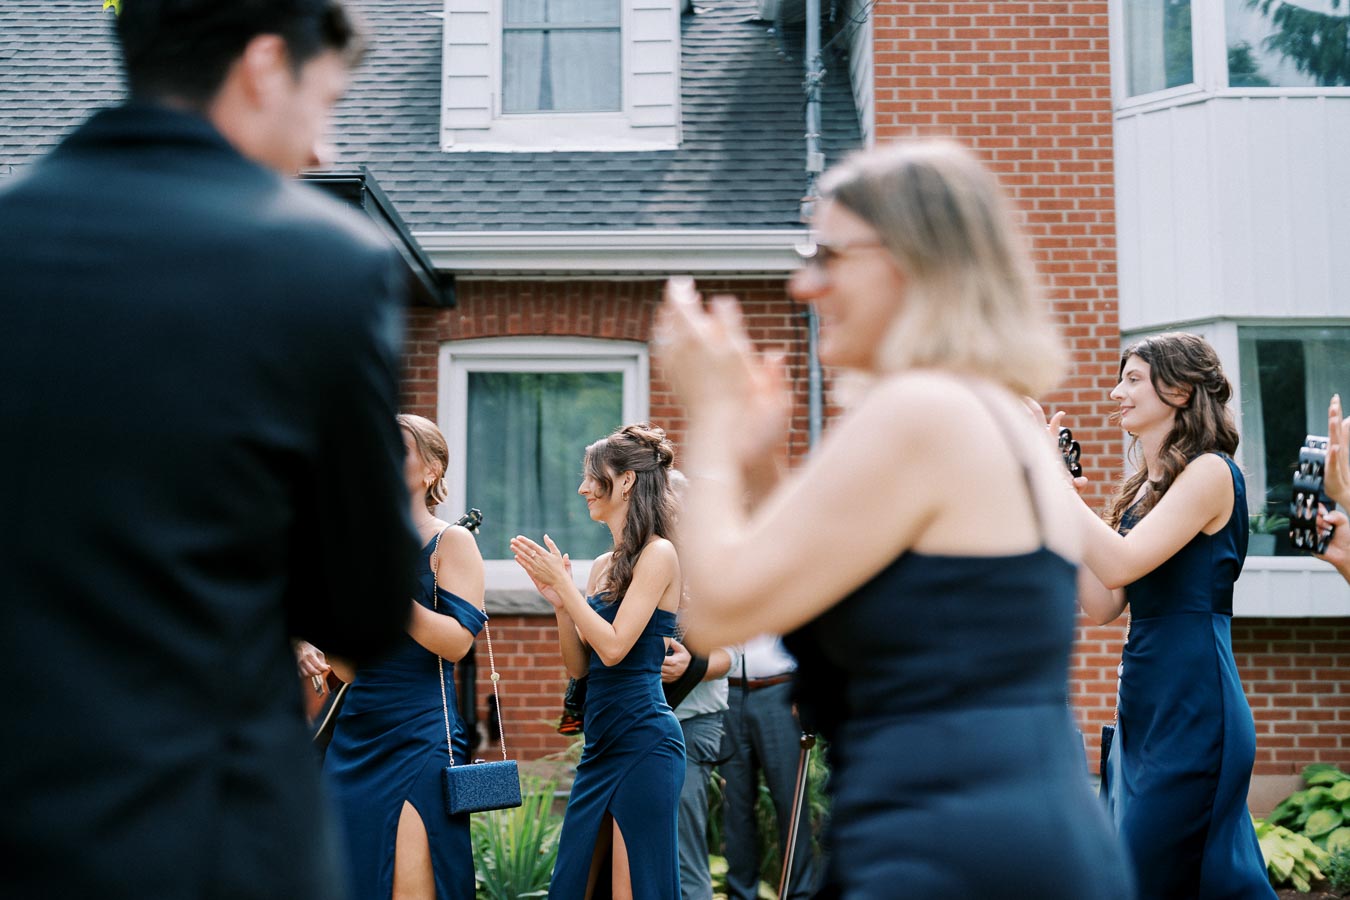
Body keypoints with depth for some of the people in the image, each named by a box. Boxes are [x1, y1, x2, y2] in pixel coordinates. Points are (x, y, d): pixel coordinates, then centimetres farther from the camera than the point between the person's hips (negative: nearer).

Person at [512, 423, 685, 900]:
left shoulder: (658, 553, -9)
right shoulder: (604, 565, 14)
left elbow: (614, 647, -18)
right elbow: (579, 667, 15)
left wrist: (563, 581, -12)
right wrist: (558, 601, 2)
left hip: (643, 742, -9)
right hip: (601, 744, 9)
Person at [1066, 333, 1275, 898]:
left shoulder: (1210, 472, -9)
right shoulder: (1141, 491, 15)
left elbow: (1119, 564, -21)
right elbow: (1101, 606, 9)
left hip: (1192, 708, -8)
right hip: (1144, 707, 8)